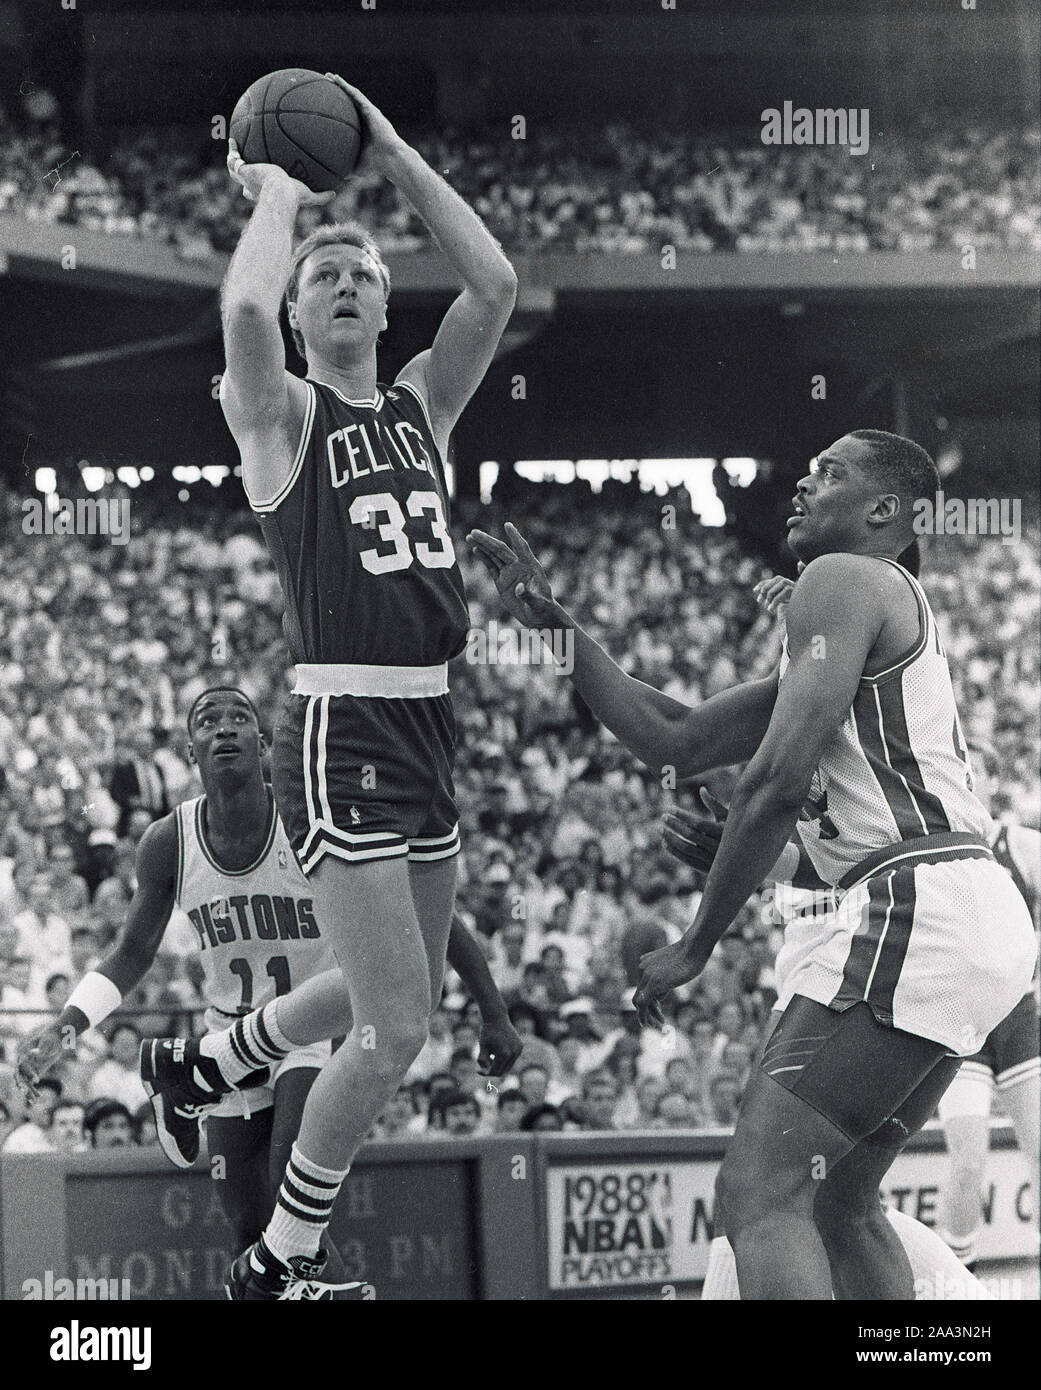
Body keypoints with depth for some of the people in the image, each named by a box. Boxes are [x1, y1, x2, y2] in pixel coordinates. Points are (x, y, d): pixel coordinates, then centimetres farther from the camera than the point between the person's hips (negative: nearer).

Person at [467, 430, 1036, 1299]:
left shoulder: (842, 580, -2)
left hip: (915, 903, -10)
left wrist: (696, 945, -6)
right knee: (839, 1202, 21)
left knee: (759, 1194, -16)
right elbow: (675, 744, 29)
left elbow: (777, 780, -13)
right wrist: (555, 625, 27)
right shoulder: (887, 610, 28)